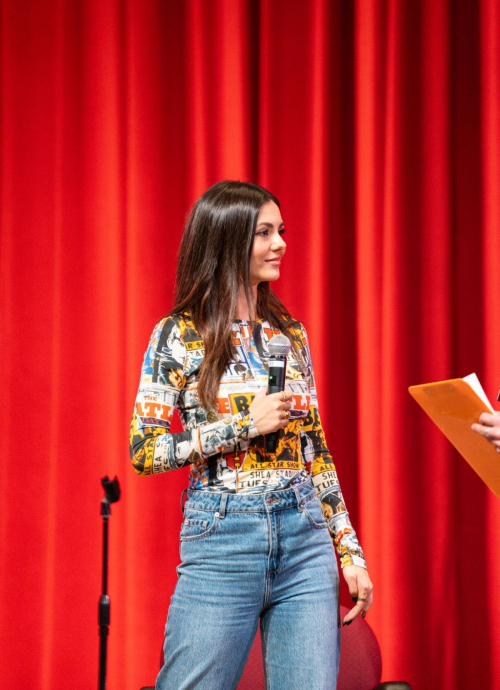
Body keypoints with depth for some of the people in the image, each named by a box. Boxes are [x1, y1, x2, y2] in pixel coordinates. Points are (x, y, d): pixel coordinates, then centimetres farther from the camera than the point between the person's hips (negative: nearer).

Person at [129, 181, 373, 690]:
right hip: (222, 542, -4)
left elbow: (316, 452, 14)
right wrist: (245, 424, -13)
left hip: (306, 540, 4)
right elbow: (143, 451, -7)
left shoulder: (290, 334, 11)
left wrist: (351, 554, 10)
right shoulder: (179, 335, -2)